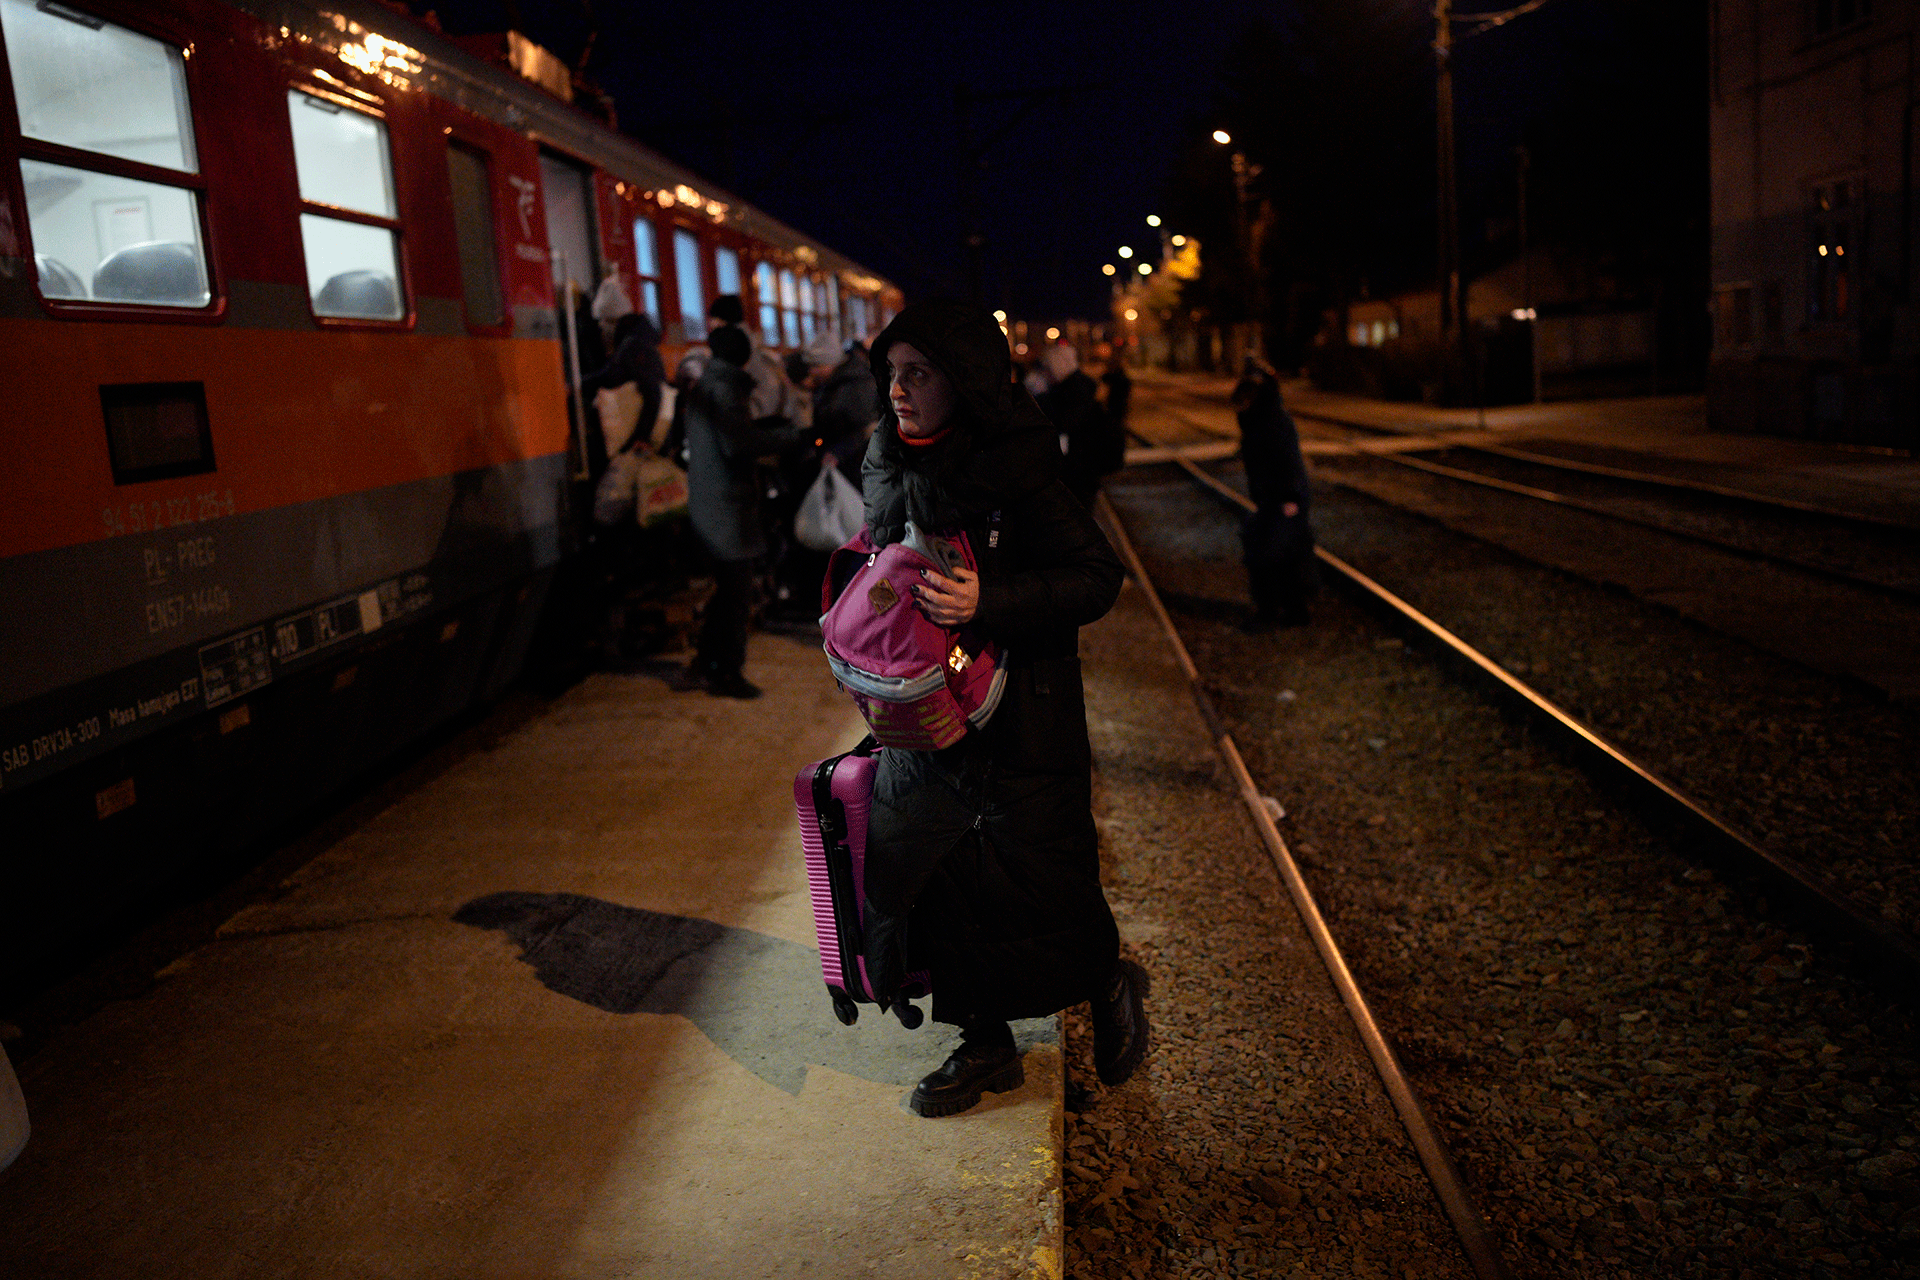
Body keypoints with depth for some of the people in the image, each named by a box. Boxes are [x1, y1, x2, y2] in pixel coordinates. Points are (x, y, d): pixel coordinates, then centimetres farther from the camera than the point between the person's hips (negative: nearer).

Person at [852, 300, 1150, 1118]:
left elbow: (1099, 578, -17)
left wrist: (987, 601, -28)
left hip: (1021, 725, -6)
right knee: (930, 886, 10)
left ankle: (1112, 988, 36)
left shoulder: (1018, 474, -17)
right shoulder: (890, 469, 3)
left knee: (1036, 884, 3)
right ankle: (985, 1048, 31)